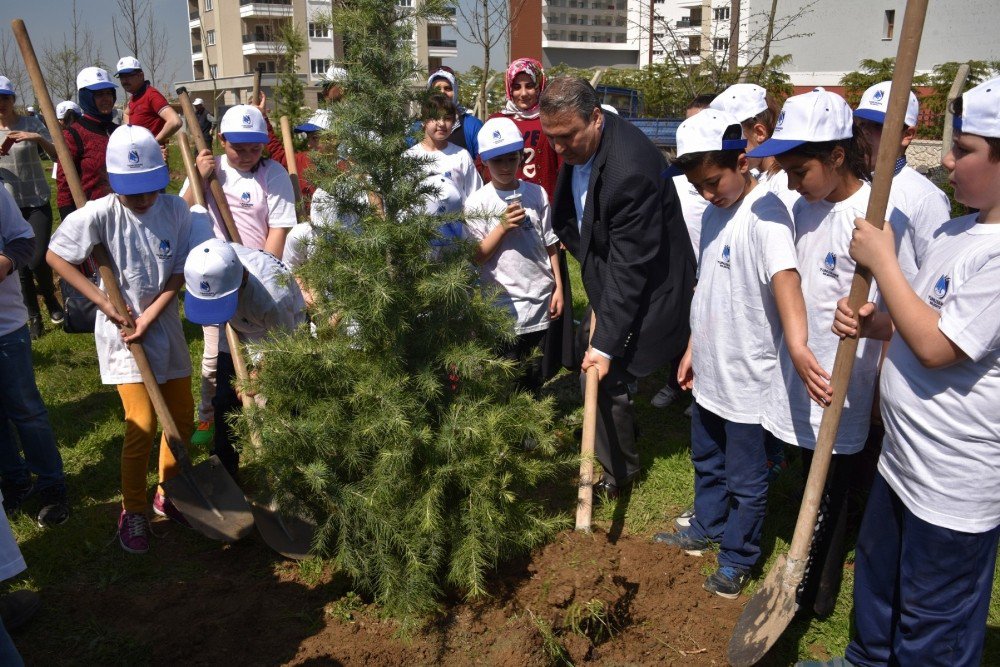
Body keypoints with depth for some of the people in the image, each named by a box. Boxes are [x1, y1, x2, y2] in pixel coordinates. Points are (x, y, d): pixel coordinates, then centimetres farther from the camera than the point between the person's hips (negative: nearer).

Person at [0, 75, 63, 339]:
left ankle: (51, 301, 20)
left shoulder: (31, 123, -2)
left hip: (37, 203, -2)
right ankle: (33, 317, 17)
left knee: (38, 260, -10)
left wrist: (38, 138, -26)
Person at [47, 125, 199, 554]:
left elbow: (180, 274, -6)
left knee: (183, 417, 10)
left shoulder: (176, 209, -9)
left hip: (165, 325, 4)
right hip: (120, 328, -3)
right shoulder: (100, 214, -15)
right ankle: (133, 510, 12)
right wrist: (103, 302, -12)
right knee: (142, 425, -8)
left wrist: (149, 316, -15)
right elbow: (55, 256, -5)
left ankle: (168, 494, 32)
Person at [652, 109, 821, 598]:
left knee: (745, 479, 10)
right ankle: (707, 529, 48)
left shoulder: (764, 214, -21)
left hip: (748, 376, -8)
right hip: (710, 371, 9)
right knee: (707, 461, 26)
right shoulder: (713, 214, 6)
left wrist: (796, 344, -53)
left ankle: (738, 558, 30)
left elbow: (784, 277, -38)